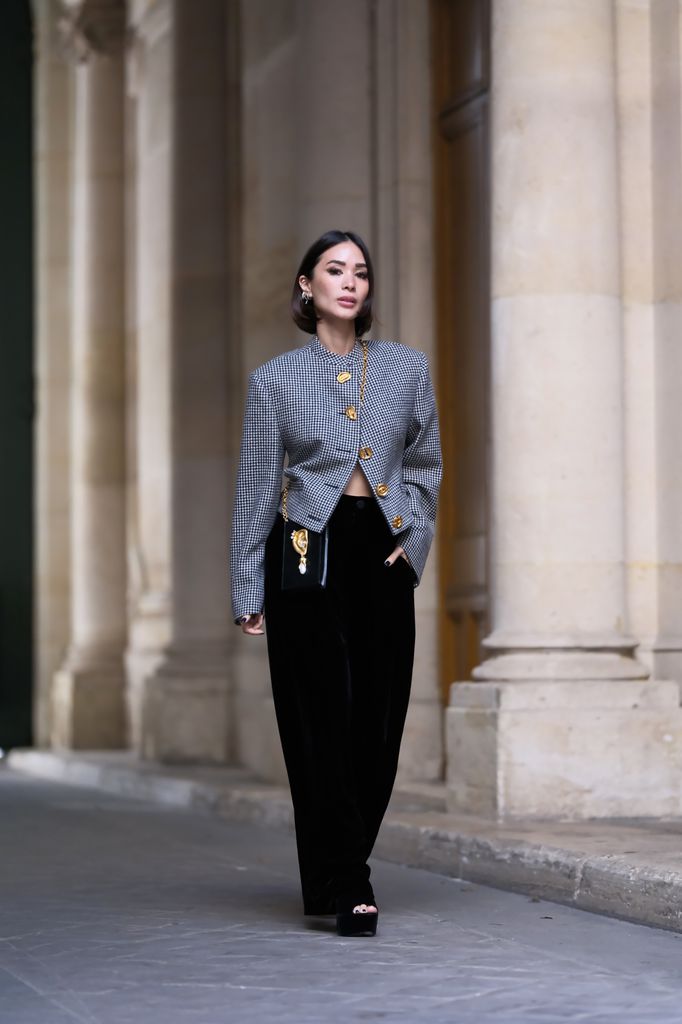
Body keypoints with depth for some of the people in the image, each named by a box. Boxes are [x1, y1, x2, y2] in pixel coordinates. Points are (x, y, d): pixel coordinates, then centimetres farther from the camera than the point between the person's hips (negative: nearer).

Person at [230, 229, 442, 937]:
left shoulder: (406, 367, 9)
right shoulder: (275, 379, 3)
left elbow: (426, 464, 17)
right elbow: (255, 488, 3)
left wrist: (414, 539, 4)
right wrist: (247, 591, 0)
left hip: (382, 553, 3)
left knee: (378, 716, 1)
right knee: (324, 713, -7)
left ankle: (331, 873, 17)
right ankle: (347, 888, -5)